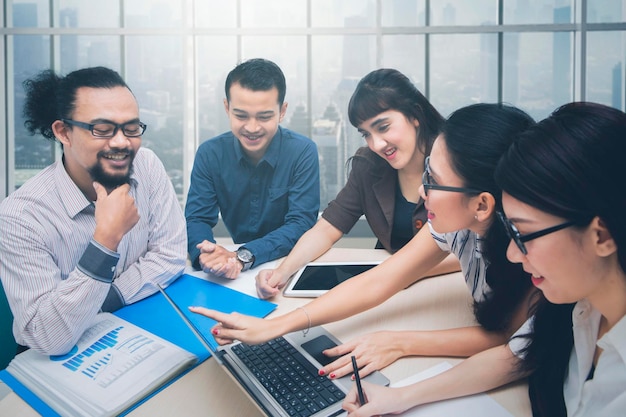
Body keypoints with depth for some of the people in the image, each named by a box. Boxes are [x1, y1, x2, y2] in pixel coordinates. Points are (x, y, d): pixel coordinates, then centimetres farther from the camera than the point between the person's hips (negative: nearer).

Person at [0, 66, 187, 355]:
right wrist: (107, 238, -31)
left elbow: (171, 255, -5)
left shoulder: (146, 166, -7)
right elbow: (50, 339, -25)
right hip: (60, 361, -3)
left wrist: (101, 301, -17)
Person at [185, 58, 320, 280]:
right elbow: (197, 219, -5)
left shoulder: (303, 152, -11)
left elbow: (301, 224, -15)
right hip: (235, 273, 2)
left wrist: (244, 256, -30)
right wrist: (206, 253, -28)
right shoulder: (210, 154, -4)